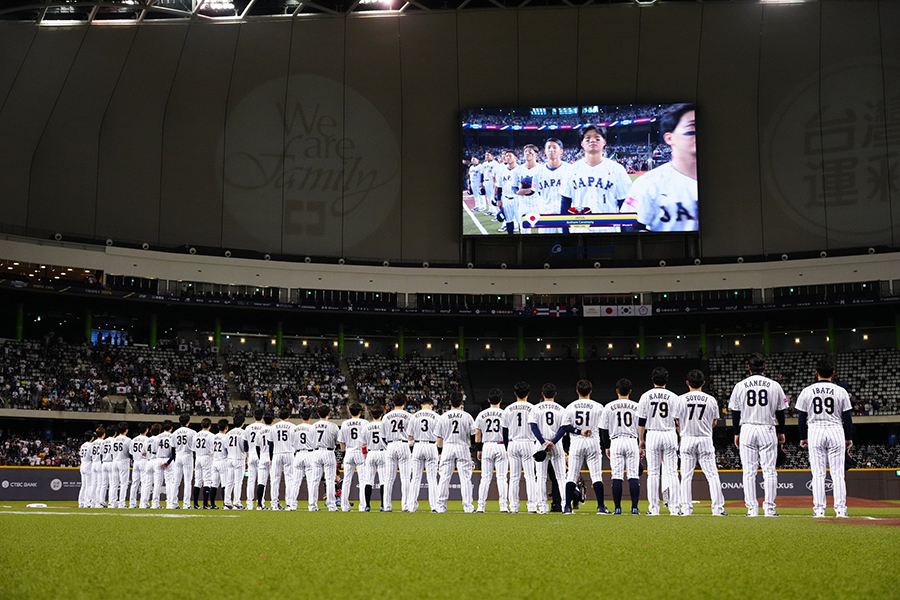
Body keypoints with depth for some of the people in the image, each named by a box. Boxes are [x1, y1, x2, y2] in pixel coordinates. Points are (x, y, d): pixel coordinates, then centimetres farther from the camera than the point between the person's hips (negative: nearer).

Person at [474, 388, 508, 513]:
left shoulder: (482, 414, 5)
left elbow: (478, 434, 9)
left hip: (487, 446, 2)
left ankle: (481, 506, 1)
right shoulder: (504, 414, -2)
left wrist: (478, 449, 16)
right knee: (502, 477, 1)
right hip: (501, 446, -2)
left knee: (485, 477, 5)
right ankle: (503, 506, -3)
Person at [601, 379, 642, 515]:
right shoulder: (636, 406, 5)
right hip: (632, 441, 0)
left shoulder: (609, 407, 3)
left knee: (617, 476, 0)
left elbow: (605, 429, 6)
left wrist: (607, 447, 14)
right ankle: (634, 507, -4)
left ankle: (617, 508, -1)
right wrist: (641, 447, 13)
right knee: (634, 475, 0)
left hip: (616, 441, 0)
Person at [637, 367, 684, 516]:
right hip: (670, 436, 0)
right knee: (672, 472, 2)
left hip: (652, 435, 0)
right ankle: (675, 508, -1)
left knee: (653, 473, 3)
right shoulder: (673, 397, 2)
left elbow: (641, 421, 2)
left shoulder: (646, 396, 2)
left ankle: (654, 508, 1)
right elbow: (678, 421, 0)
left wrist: (641, 439, 10)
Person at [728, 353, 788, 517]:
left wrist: (736, 433, 12)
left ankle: (752, 508, 2)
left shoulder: (740, 386, 2)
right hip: (768, 430, 0)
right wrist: (781, 432, 16)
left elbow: (735, 413, 4)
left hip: (747, 430, 0)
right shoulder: (774, 386, 2)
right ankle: (769, 508, -1)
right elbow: (780, 412, 6)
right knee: (769, 470, 3)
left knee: (749, 471, 3)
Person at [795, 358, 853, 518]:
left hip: (815, 432, 0)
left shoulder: (807, 391, 2)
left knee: (818, 473, 2)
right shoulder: (841, 391, 1)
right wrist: (849, 438, 12)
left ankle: (819, 509, -1)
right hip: (836, 431, 0)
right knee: (838, 473, 2)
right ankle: (840, 509, 0)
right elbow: (847, 417, 3)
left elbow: (802, 417, 4)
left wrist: (803, 438, 13)